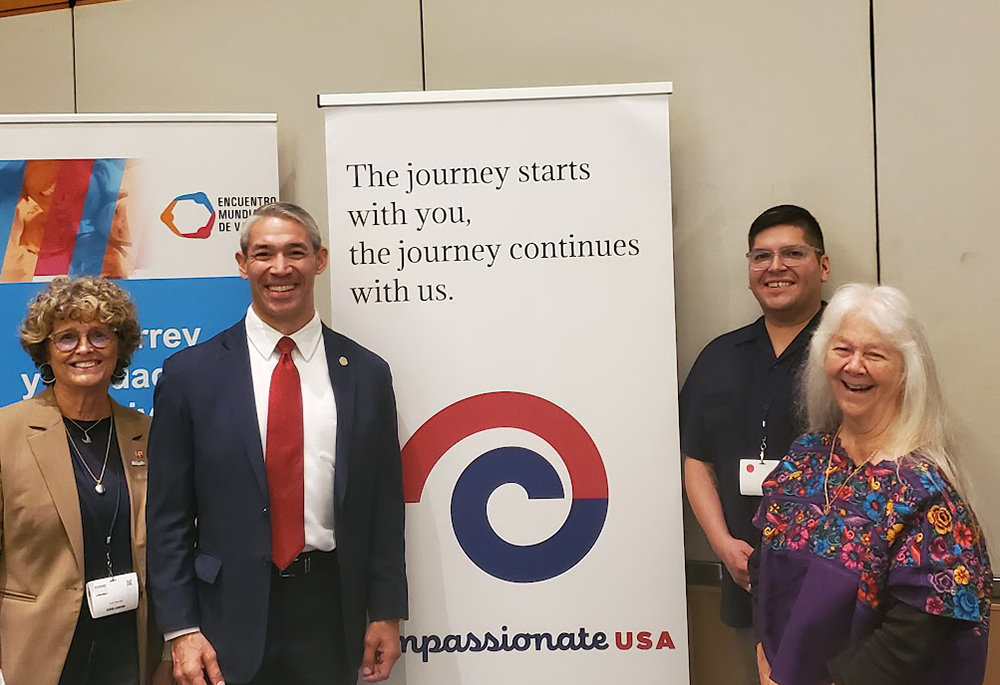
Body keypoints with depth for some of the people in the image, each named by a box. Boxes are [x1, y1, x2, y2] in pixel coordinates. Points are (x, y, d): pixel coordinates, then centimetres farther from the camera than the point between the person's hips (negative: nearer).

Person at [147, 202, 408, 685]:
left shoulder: (366, 373, 1)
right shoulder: (190, 372, -3)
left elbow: (384, 507, 3)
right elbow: (168, 515, -2)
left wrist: (386, 613, 2)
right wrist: (180, 629, -5)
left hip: (331, 609, 1)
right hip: (231, 617, -1)